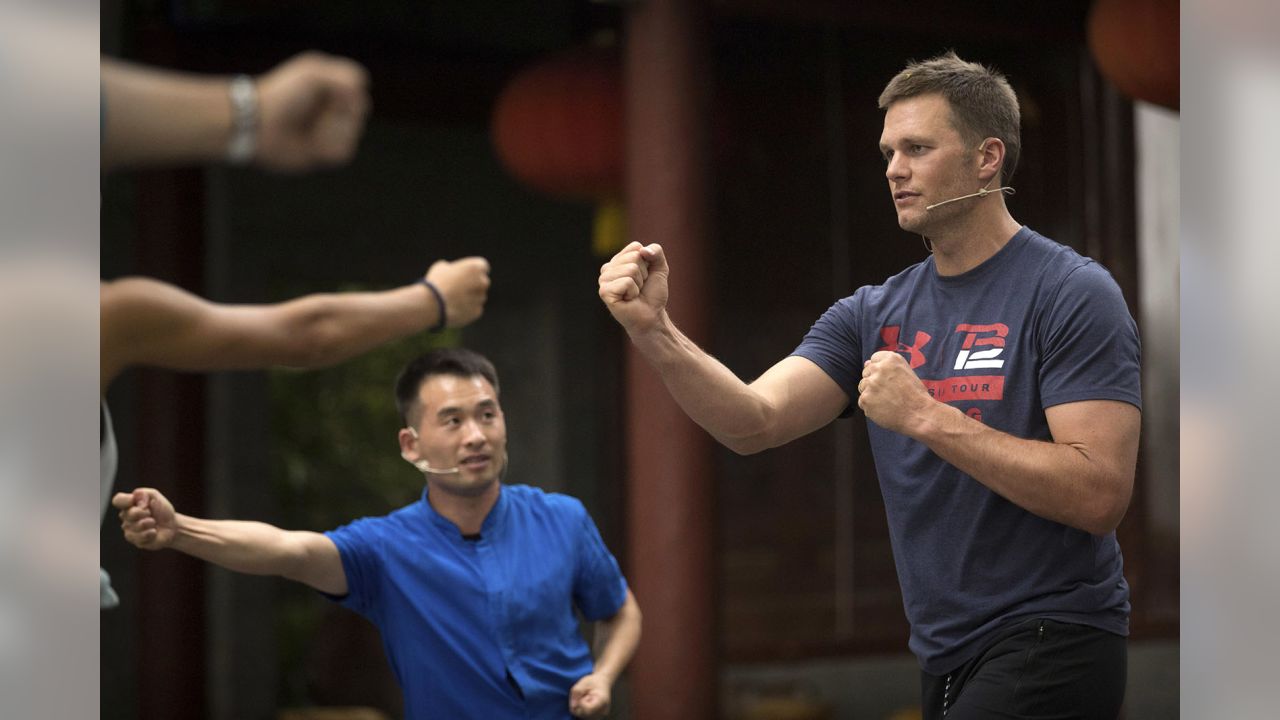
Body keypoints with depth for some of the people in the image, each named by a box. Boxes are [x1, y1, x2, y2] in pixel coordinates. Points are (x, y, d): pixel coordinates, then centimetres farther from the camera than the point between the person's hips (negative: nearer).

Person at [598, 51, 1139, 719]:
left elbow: (1099, 495, -19)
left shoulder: (1071, 294, -9)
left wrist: (926, 417, -19)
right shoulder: (876, 313, 11)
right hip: (946, 658, 7)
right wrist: (655, 333, -17)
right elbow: (754, 422, -1)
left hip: (1049, 643, -7)